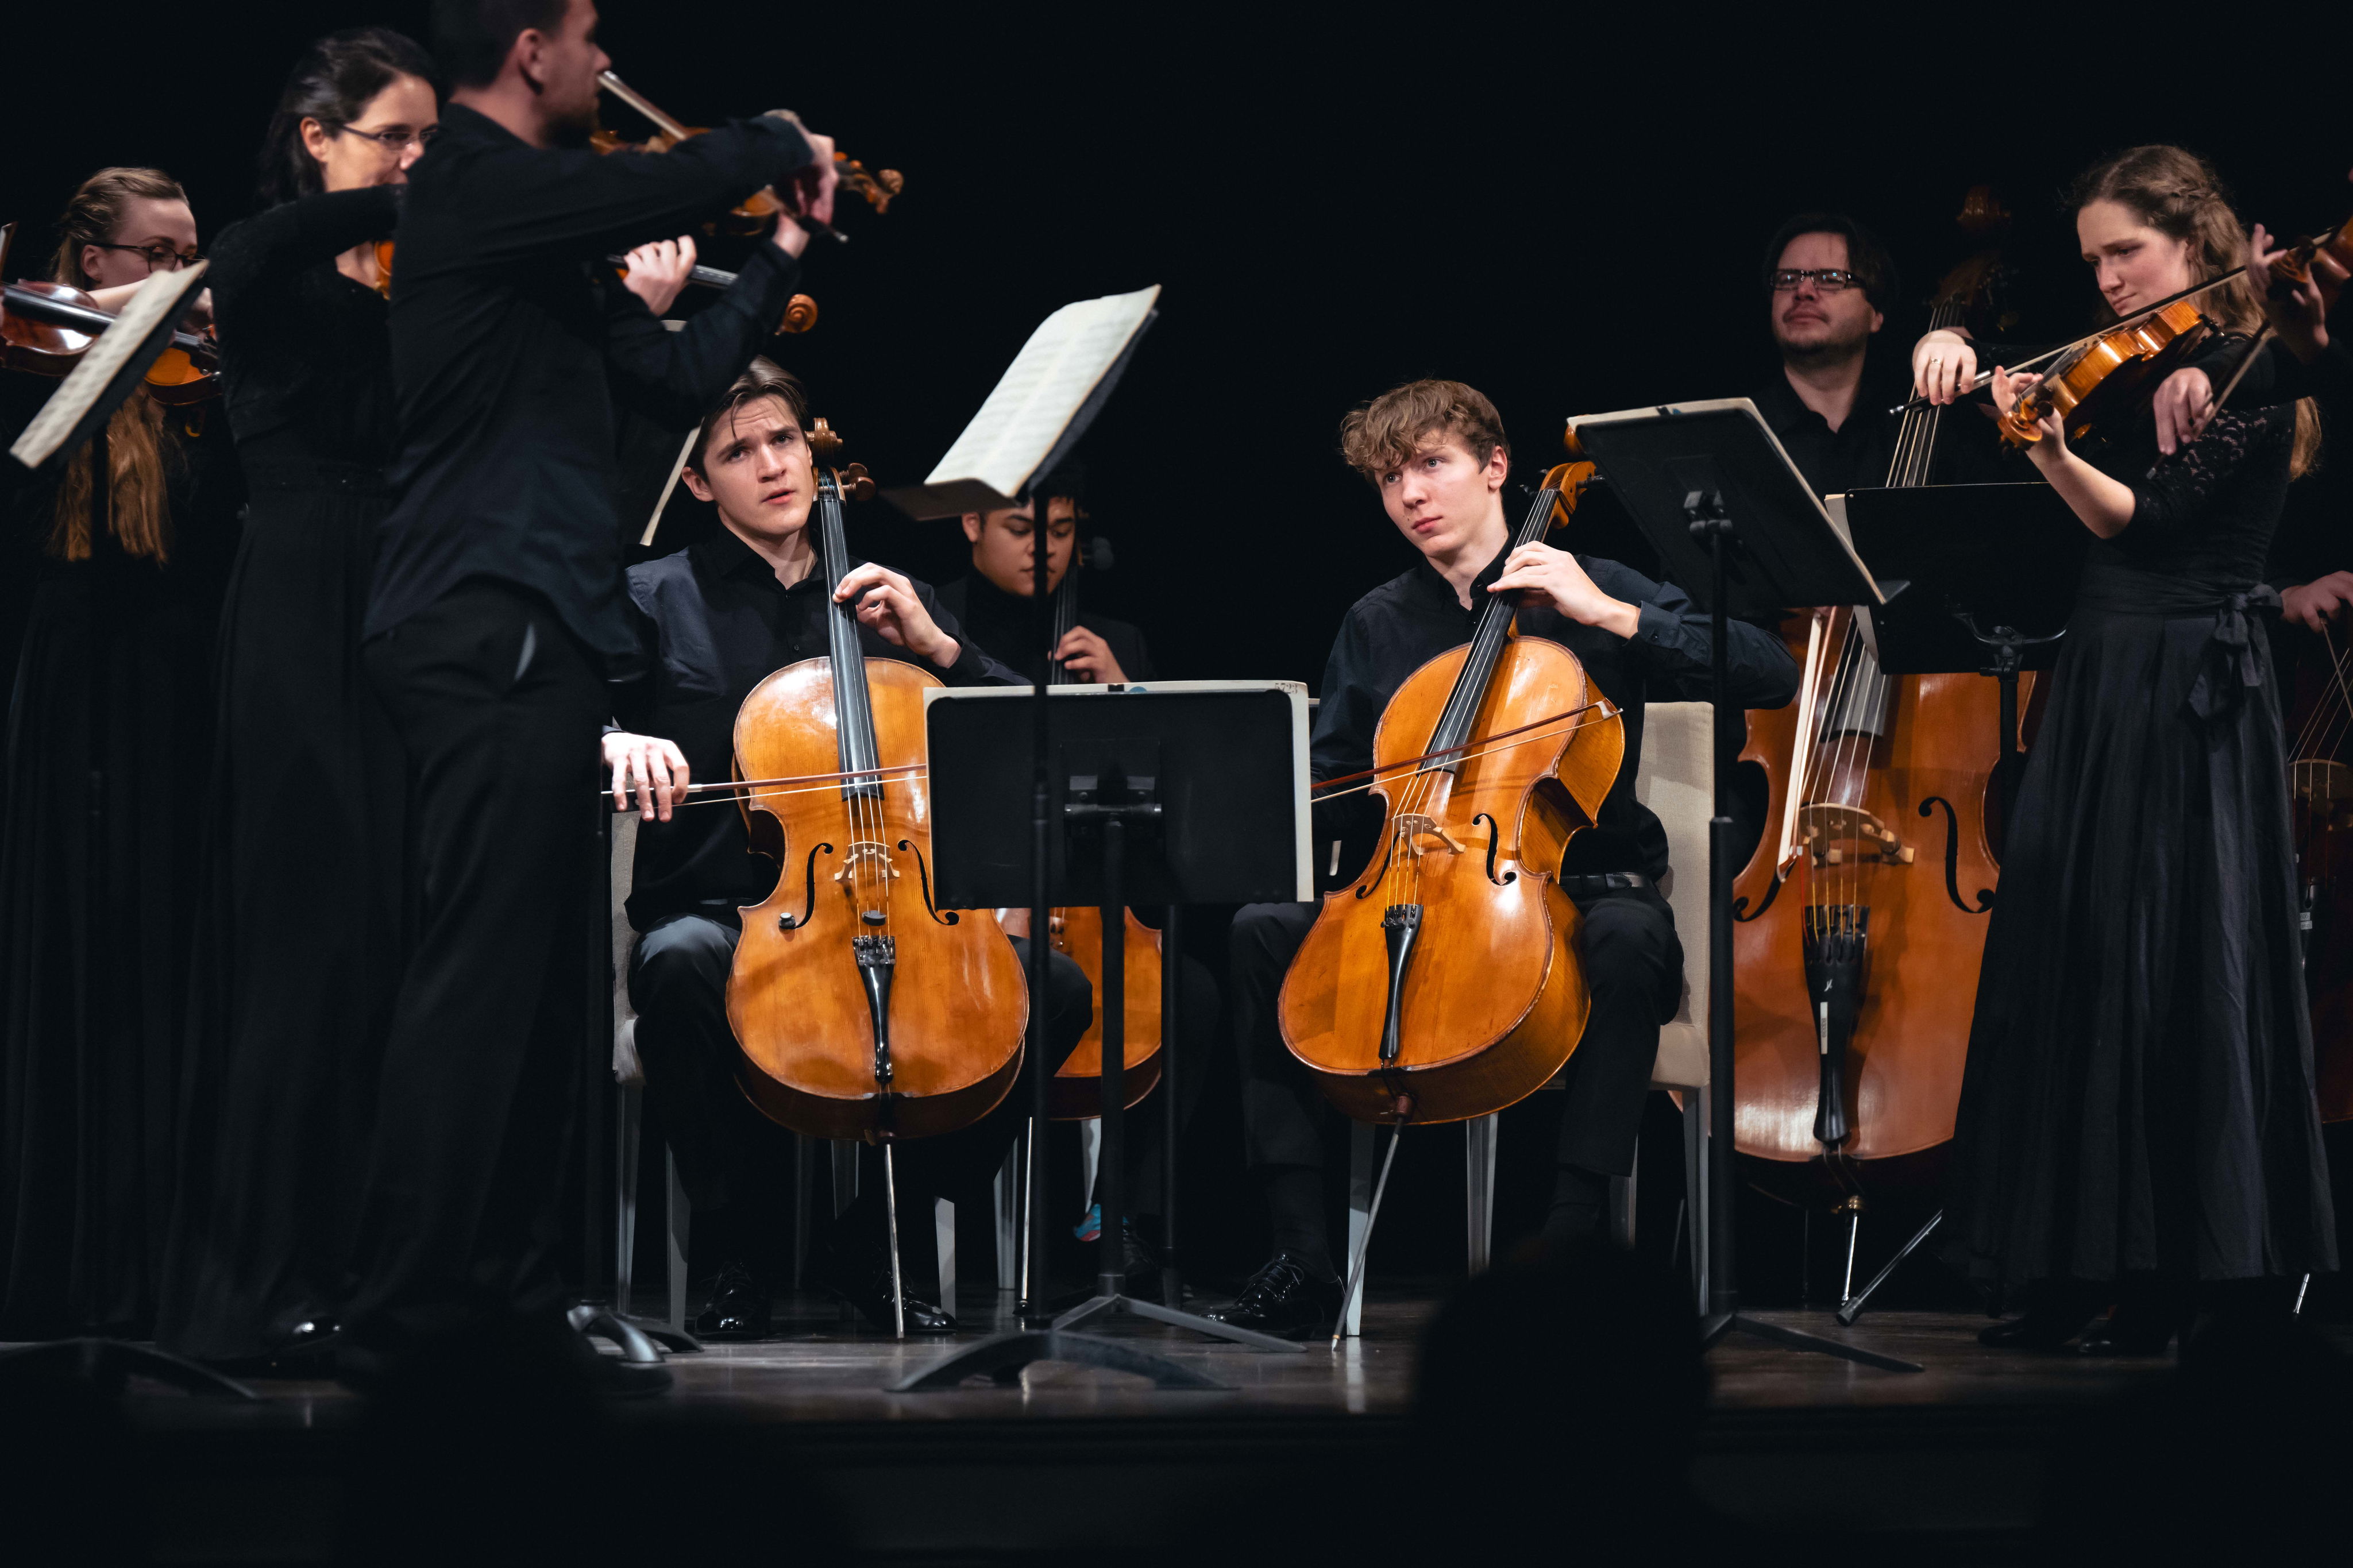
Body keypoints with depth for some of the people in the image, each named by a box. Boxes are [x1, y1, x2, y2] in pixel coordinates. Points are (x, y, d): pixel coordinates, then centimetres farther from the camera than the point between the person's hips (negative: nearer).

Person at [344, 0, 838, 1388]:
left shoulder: (537, 213, 20)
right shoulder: (481, 185, -10)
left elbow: (677, 377, 24)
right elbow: (696, 181, -22)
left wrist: (787, 251, 26)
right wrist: (785, 146, -1)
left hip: (535, 629, 10)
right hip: (492, 627, -10)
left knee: (537, 987, 11)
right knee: (479, 975, -12)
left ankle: (509, 1300, 15)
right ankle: (408, 1320, -12)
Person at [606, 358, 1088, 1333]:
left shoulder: (890, 605, 20)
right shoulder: (658, 601, 12)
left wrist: (935, 646, -1)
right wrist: (615, 741, -25)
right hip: (719, 912, -3)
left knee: (1056, 987, -23)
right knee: (678, 964, -39)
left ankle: (872, 1243, -7)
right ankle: (746, 1246, -17)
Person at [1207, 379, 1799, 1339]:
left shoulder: (1588, 593, 4)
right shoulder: (1376, 627, 15)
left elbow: (1770, 676, -6)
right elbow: (1329, 781, 20)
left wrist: (1612, 615, -14)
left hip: (1574, 890, -4)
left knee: (1629, 936, -39)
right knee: (1257, 932, -21)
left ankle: (1569, 1238, -36)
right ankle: (1303, 1255, -23)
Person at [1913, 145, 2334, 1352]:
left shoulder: (2244, 379, -9)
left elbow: (2139, 517, -20)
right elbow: (1978, 370, 21)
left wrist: (2054, 455, -37)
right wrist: (1954, 349, -1)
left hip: (2186, 699, -8)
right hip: (2099, 686, 8)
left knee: (2165, 972, -8)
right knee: (2067, 966, 7)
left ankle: (2176, 1275, -3)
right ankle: (2080, 1267, 11)